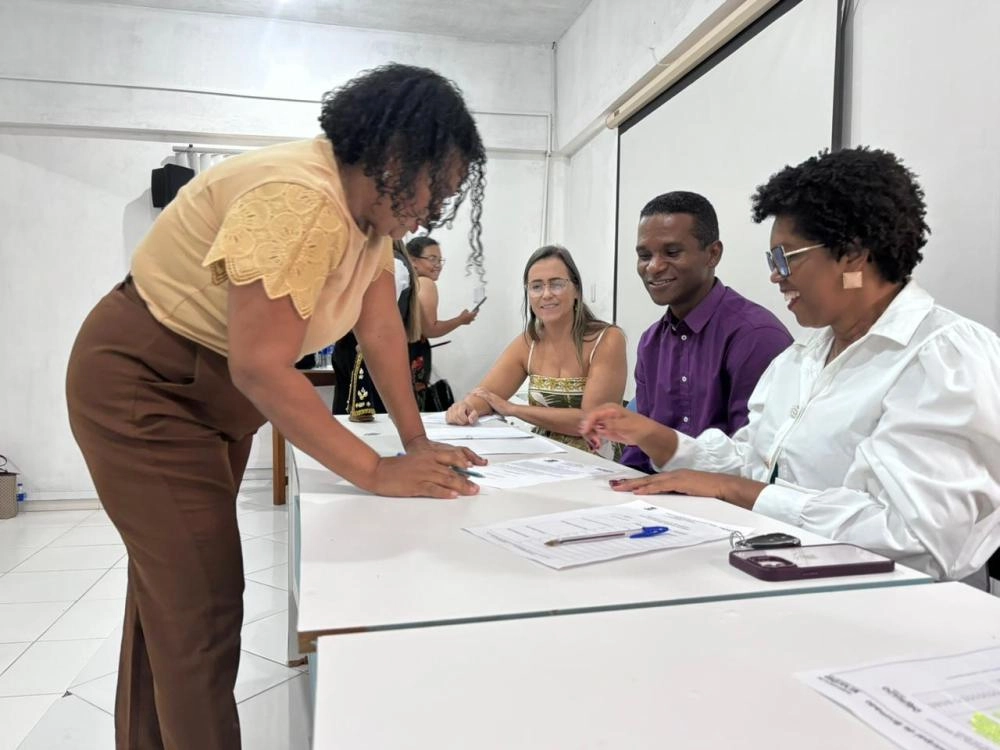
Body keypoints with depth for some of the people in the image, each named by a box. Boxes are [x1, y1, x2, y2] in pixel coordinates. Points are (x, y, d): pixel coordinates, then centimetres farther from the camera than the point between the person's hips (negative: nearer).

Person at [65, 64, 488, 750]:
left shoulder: (370, 199, 0)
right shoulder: (302, 201, -30)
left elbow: (382, 327, 0)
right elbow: (261, 368, -34)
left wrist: (416, 441, -5)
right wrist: (377, 471, -29)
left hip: (214, 392, 9)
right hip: (140, 388, -9)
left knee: (172, 589, 19)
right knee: (200, 609, -7)